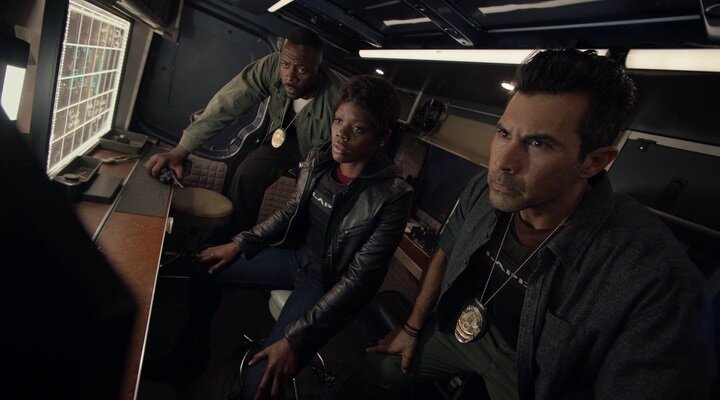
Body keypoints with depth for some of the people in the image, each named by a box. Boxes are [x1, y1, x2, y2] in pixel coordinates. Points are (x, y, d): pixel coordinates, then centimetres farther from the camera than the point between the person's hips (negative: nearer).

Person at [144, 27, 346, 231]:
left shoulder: (338, 96, -35)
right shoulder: (271, 67, -26)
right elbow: (226, 104, -26)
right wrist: (179, 151, -29)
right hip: (286, 136, 3)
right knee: (247, 176, -17)